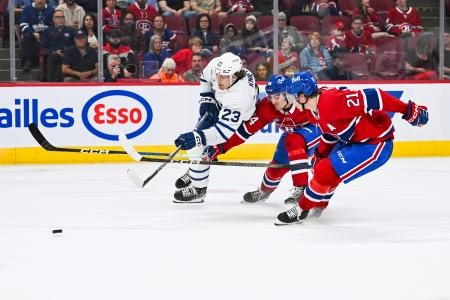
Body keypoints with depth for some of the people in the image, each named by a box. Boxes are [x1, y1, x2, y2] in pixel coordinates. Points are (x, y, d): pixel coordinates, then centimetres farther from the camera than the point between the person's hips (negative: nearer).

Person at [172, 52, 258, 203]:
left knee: (197, 142, -16)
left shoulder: (238, 97, -46)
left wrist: (197, 137, -56)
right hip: (219, 103, 7)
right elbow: (205, 78, -2)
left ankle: (198, 188, -1)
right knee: (197, 136, 20)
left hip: (234, 117, -7)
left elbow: (225, 131, -47)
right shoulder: (216, 65, -29)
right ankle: (194, 172, 46)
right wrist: (207, 100, -12)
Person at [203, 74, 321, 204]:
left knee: (294, 141, -32)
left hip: (315, 127, -5)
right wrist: (219, 148, -26)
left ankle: (301, 189, -25)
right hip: (292, 132, 5)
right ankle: (265, 190, 38)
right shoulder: (267, 107, -24)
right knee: (277, 164, 4)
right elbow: (247, 129, -21)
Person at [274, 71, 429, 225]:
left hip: (376, 145, -10)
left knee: (326, 172, -11)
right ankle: (318, 205, 37)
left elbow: (371, 97, -32)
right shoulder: (314, 109, 1)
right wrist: (320, 154, 23)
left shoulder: (332, 101, -30)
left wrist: (408, 110, -31)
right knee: (320, 165, 16)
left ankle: (301, 210, 7)